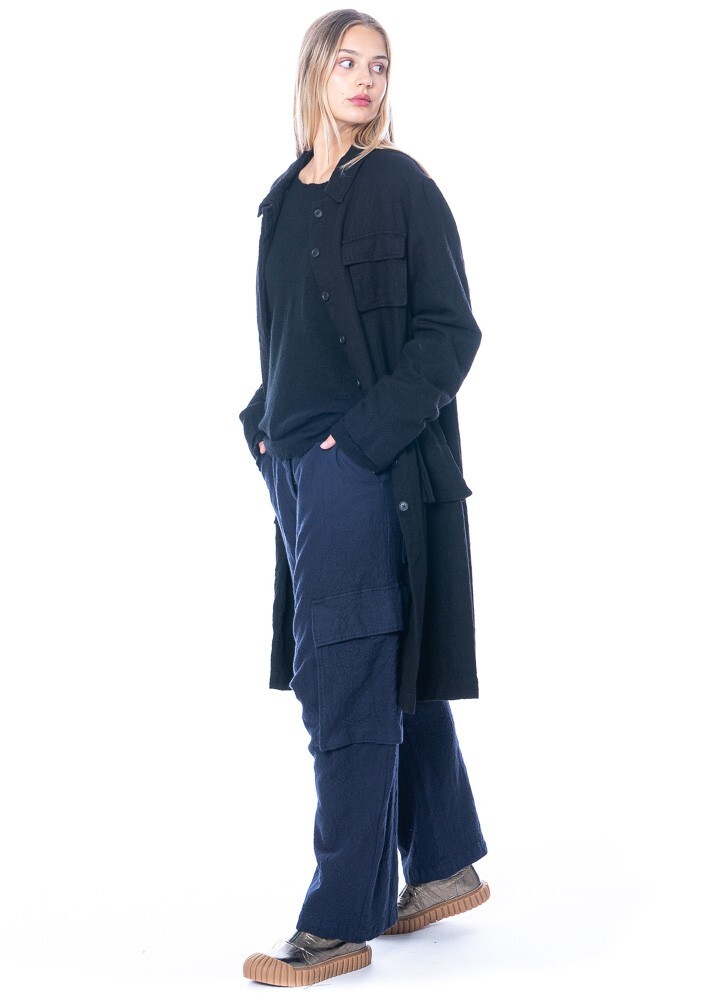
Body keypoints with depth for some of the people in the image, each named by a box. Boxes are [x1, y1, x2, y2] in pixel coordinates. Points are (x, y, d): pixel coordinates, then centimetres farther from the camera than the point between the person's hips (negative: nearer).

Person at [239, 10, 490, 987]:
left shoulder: (402, 186, -5)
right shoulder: (285, 199, 15)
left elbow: (451, 331, -9)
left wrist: (367, 430, -16)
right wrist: (267, 425, 8)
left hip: (369, 464, -7)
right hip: (298, 459, 7)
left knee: (342, 681, -7)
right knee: (392, 671, 13)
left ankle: (340, 923, 2)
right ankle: (446, 867, 26)